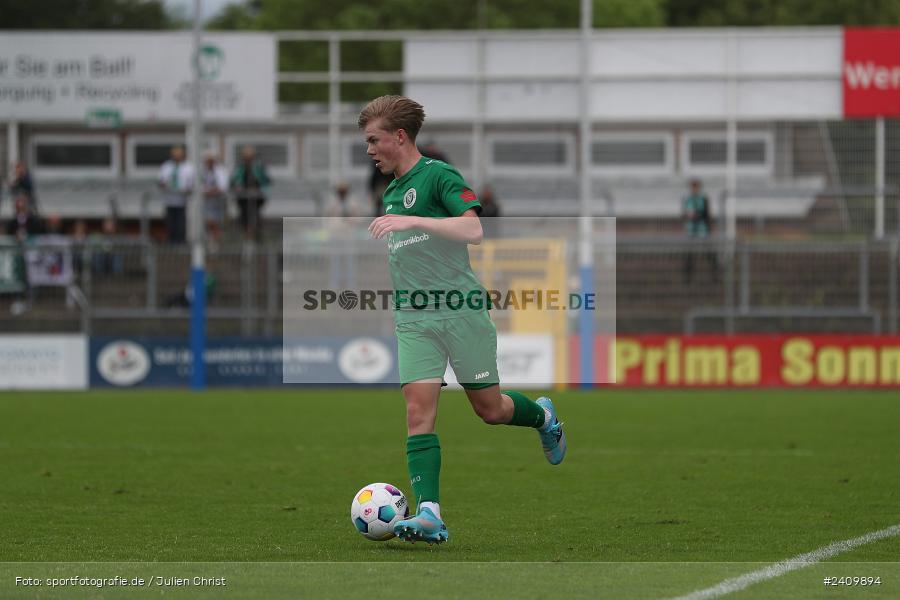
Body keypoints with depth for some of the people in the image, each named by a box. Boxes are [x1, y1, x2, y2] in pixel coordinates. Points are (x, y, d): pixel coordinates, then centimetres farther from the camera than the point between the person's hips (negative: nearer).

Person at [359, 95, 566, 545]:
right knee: (418, 410, -10)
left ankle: (543, 416, 38)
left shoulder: (438, 175, -8)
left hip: (461, 310, -6)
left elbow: (473, 229, -23)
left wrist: (410, 221, -30)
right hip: (413, 318, 6)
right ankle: (428, 513, -17)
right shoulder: (390, 193, 17)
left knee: (490, 409, 4)